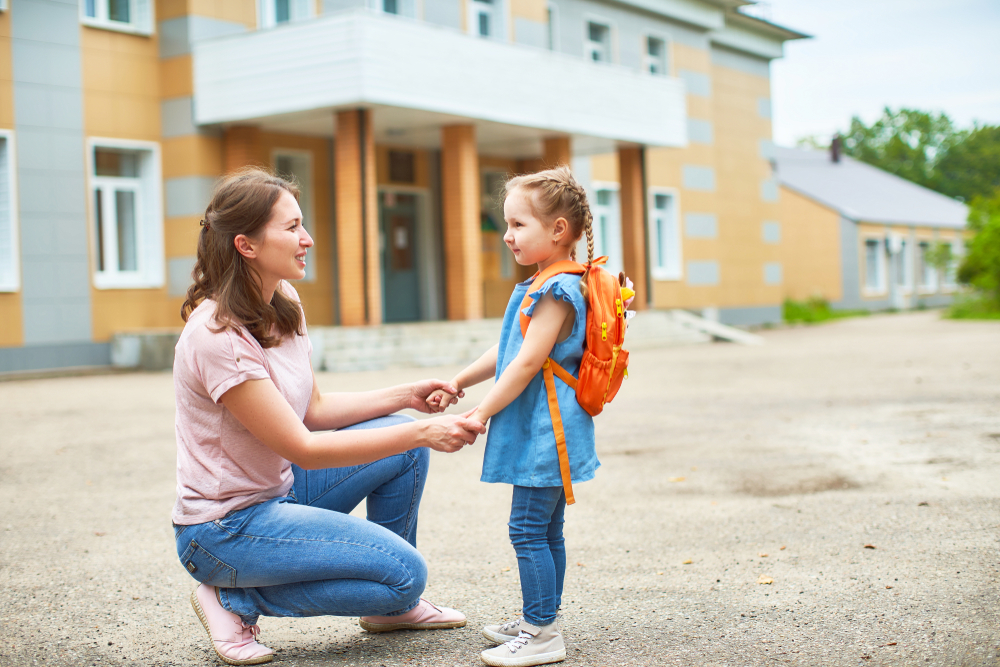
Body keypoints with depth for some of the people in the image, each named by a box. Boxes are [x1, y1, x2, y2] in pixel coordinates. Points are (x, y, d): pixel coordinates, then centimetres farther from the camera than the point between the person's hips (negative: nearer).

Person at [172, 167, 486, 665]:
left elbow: (314, 409, 10)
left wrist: (406, 396, -1)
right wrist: (421, 432, -24)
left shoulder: (283, 305, 2)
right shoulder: (217, 336, -26)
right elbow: (302, 448, -25)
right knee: (405, 571, -16)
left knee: (405, 447, 0)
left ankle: (390, 606, 15)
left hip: (282, 490, 9)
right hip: (224, 528, -9)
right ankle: (236, 600, -3)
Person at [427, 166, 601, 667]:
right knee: (545, 530, 16)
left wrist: (482, 413, -16)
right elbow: (504, 352, 21)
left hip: (547, 431, -10)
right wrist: (457, 384, 20)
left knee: (529, 528, -7)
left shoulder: (557, 291, -17)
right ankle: (539, 621, 26)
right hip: (542, 432, 10)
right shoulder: (546, 288, 15)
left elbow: (526, 363, -21)